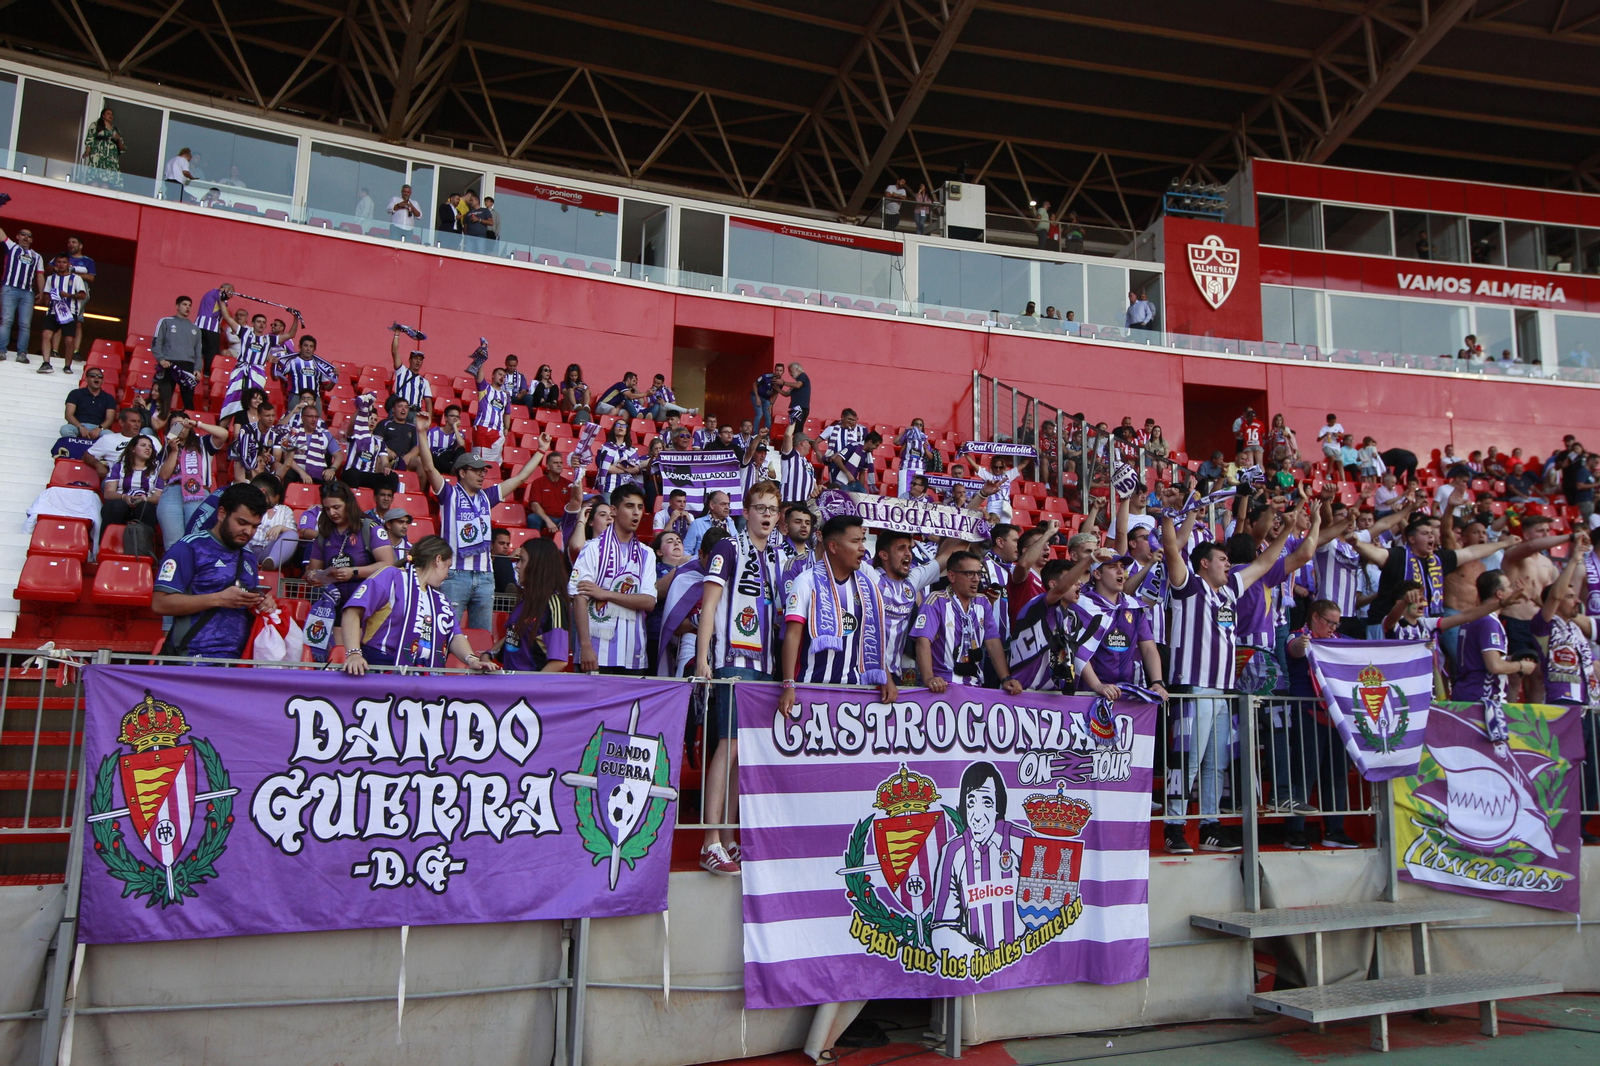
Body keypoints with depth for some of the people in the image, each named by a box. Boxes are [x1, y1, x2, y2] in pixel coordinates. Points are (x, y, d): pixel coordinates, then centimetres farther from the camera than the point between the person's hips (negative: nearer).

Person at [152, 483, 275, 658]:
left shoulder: (249, 556, 21)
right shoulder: (189, 547, 0)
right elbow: (159, 603, -8)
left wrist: (263, 605, 6)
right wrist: (219, 599, -14)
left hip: (239, 658, 6)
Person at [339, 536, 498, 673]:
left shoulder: (441, 600, 22)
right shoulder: (391, 577, 0)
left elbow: (455, 636, 12)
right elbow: (353, 612, -9)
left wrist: (472, 660, -8)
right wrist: (354, 654, -22)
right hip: (380, 671, -6)